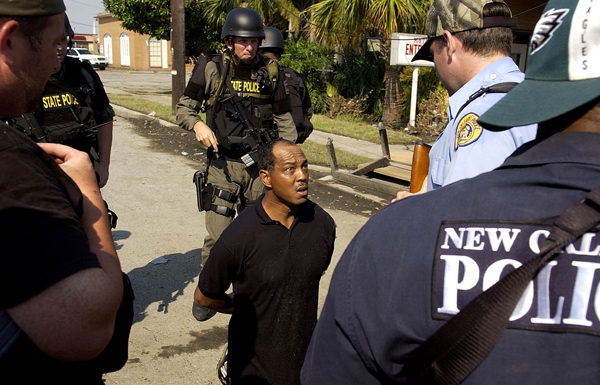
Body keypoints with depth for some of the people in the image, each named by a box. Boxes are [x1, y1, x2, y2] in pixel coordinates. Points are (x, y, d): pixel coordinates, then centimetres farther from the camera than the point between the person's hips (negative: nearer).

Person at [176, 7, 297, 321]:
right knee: (218, 235, -5)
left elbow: (283, 118, 11)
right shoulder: (211, 69, -4)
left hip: (260, 165, 2)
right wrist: (197, 124, -18)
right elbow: (184, 108, 3)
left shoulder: (270, 71, 3)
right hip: (223, 165, -2)